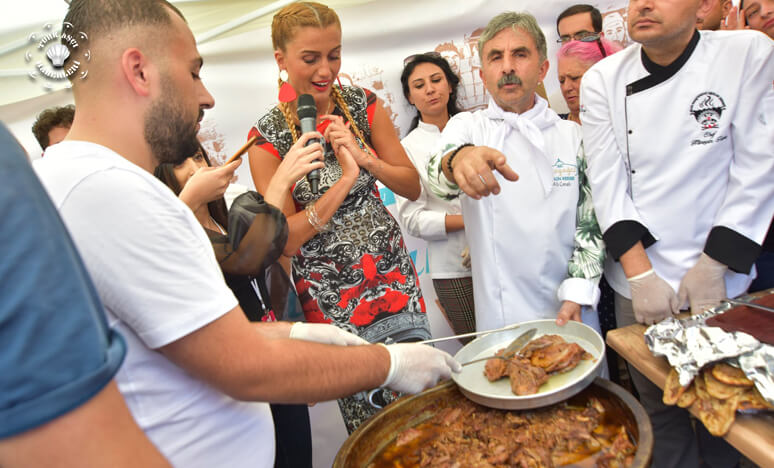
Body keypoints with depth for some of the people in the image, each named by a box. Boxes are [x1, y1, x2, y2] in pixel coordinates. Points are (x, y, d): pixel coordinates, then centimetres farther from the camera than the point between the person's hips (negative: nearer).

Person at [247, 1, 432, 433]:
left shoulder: (365, 106, -2)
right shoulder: (268, 137, -10)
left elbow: (412, 188, 1)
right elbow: (285, 240, -12)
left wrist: (366, 158, -17)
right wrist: (345, 181, -23)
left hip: (394, 279, 3)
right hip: (330, 296, -2)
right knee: (368, 425, 8)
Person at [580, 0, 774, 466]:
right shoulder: (603, 79, -3)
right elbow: (607, 180, -6)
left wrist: (713, 266, -11)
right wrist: (640, 272, -13)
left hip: (719, 284, 0)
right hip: (639, 285, 1)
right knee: (662, 413, 14)